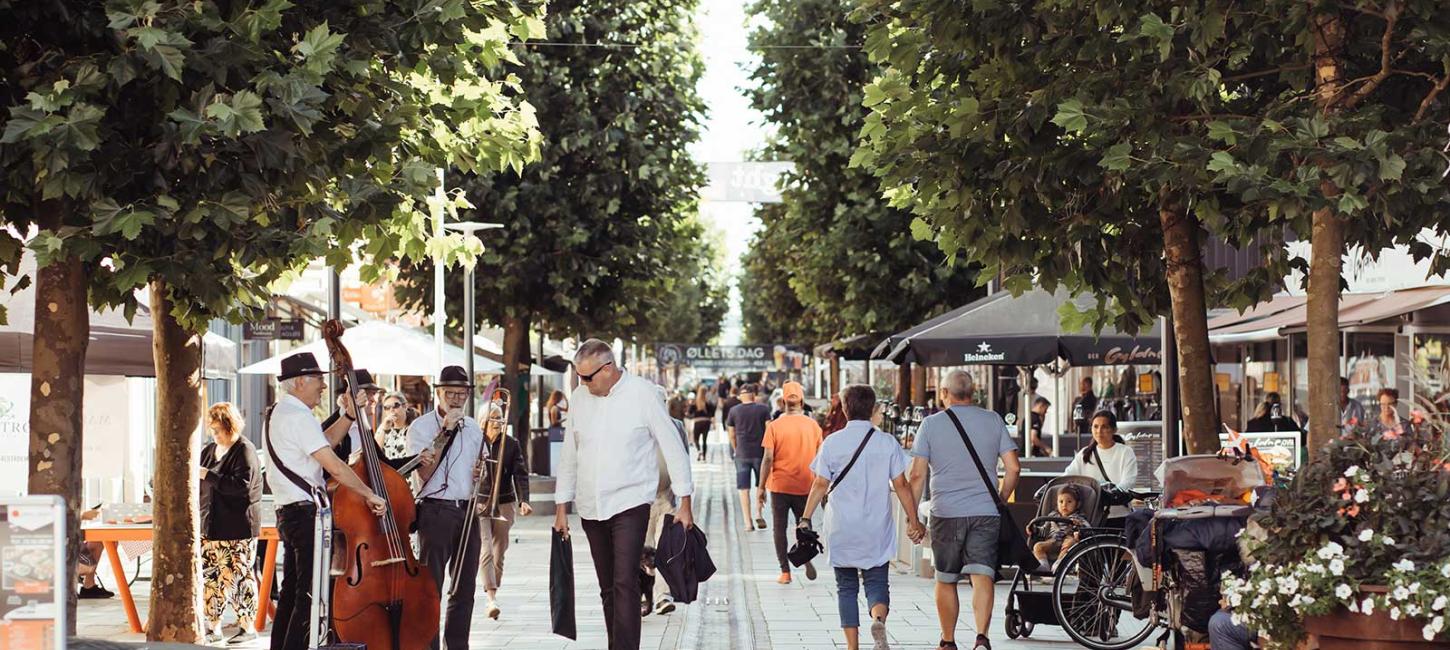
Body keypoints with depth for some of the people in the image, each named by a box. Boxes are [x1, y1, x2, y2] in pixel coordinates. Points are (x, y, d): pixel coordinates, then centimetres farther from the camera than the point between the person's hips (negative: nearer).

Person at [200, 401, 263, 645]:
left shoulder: (245, 451, -9)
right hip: (210, 526, 7)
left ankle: (247, 626, 5)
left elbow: (242, 485, -20)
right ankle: (213, 627, 12)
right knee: (208, 577, 5)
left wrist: (208, 476, -21)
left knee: (236, 576, -5)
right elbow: (201, 485, 26)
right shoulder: (209, 450, 15)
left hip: (237, 528, -7)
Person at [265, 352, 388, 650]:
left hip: (288, 513, 11)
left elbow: (323, 443, 22)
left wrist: (349, 416, 11)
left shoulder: (277, 413, 16)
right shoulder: (296, 417, -16)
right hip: (306, 512, -11)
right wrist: (370, 494, -13)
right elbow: (334, 466, -20)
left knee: (292, 591, 16)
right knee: (310, 595, -10)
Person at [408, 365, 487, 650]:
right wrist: (445, 432, -17)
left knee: (465, 588, 10)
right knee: (431, 586, -9)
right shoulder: (420, 427, -4)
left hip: (468, 512, 6)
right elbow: (425, 473, -16)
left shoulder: (473, 427, 15)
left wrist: (481, 472, 7)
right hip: (436, 511, -6)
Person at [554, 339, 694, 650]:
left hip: (630, 504, -5)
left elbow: (672, 447, -2)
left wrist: (684, 502, -4)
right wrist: (562, 506, 15)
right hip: (590, 508, 5)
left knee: (625, 584, -16)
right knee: (608, 588, 9)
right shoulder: (579, 397, 7)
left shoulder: (642, 393, -6)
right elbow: (569, 456, 16)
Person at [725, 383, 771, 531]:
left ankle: (748, 522, 0)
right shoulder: (763, 409, -1)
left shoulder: (734, 411, 3)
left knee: (744, 488, 3)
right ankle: (759, 513, 2)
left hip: (742, 454, 0)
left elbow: (732, 435, 7)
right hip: (760, 452, 0)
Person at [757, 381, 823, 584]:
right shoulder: (813, 425, -1)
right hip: (805, 486, 2)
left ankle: (785, 572, 5)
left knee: (780, 528, 8)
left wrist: (761, 488, -4)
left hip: (780, 485, -2)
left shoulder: (774, 426, -7)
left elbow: (768, 459, -10)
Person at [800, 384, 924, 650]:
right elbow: (901, 485, -1)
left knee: (846, 588, 10)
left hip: (842, 532, 0)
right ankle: (878, 619, -25)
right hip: (877, 532, 0)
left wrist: (805, 519, 5)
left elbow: (820, 485, -2)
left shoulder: (832, 443, -1)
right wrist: (913, 521, 6)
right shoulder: (887, 443, -1)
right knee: (877, 583, 6)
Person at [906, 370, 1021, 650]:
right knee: (982, 577, -7)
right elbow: (1013, 467, 4)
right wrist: (1001, 500, 17)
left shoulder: (931, 424, 1)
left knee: (945, 580, 12)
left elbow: (917, 475, -2)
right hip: (986, 512, 1)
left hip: (946, 513, -1)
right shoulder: (993, 421, 6)